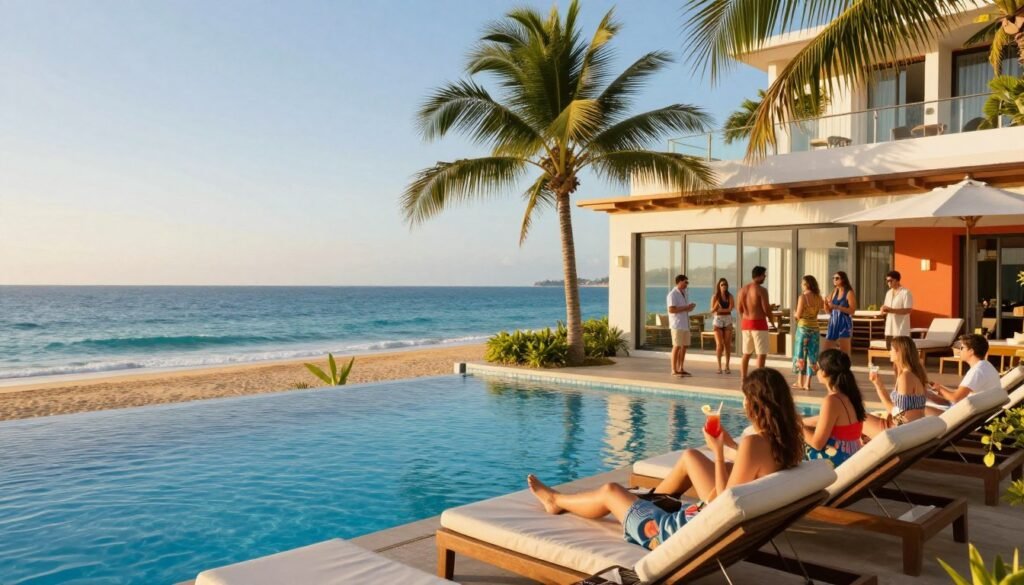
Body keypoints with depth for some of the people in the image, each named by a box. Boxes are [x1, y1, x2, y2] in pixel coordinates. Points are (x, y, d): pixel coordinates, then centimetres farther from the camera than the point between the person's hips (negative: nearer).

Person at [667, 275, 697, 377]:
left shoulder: (684, 294, 17)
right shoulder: (673, 294, -11)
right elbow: (671, 309, -21)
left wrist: (690, 307, 2)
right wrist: (686, 308, -18)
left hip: (685, 324, 9)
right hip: (677, 324, -9)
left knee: (684, 346, 8)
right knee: (677, 346, -7)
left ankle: (680, 369, 15)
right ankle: (674, 370, -2)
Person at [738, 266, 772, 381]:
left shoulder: (743, 289, 7)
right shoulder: (761, 290, -13)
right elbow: (766, 310, -16)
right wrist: (771, 308, 5)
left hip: (746, 323, 7)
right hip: (759, 323, -7)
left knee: (746, 353, 13)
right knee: (762, 354, -2)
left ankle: (743, 379, 15)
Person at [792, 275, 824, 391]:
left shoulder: (803, 297, -13)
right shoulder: (819, 298, 3)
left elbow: (798, 315, -13)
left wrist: (796, 313, 8)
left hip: (803, 327, -4)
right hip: (815, 328, 5)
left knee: (801, 354, 6)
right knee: (811, 355, 7)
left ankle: (800, 382, 10)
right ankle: (807, 383, 8)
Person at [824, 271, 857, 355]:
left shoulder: (849, 293, -5)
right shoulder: (834, 292, 12)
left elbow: (852, 310, -14)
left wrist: (836, 307, -20)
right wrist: (826, 304, -6)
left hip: (844, 324, -6)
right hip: (833, 323, 6)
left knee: (844, 353, -6)